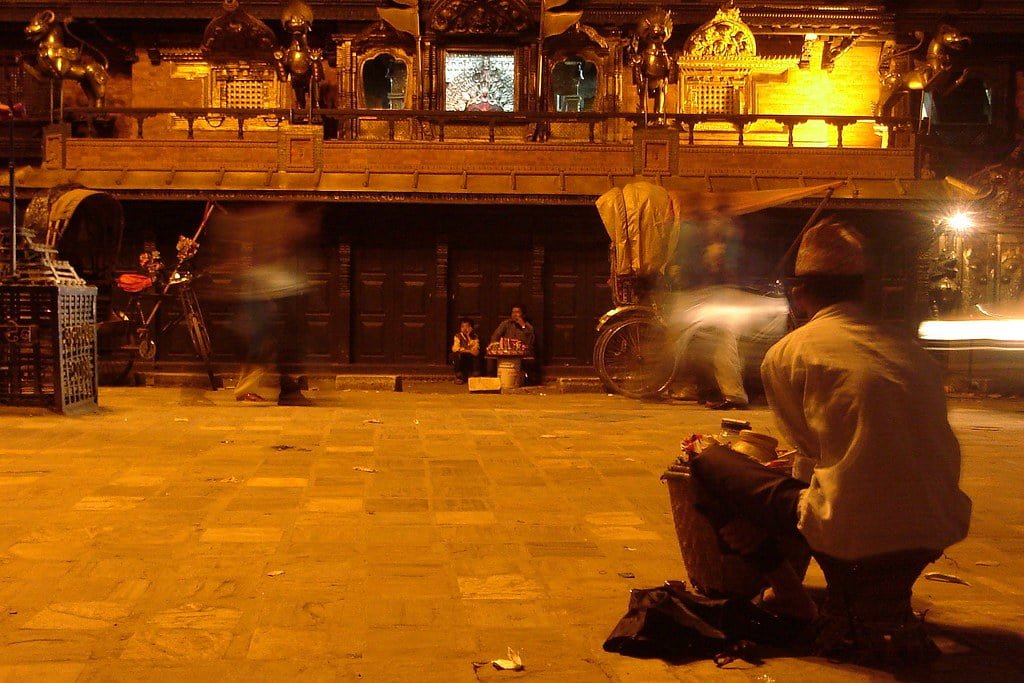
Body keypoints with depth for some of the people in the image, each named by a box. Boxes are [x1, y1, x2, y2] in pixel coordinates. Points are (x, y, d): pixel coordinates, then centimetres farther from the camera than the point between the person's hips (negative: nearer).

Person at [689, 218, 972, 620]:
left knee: (710, 463, 11)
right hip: (939, 532, 6)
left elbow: (812, 454, 6)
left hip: (854, 534, -6)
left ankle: (787, 592, 12)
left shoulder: (786, 353, -1)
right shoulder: (912, 352, 13)